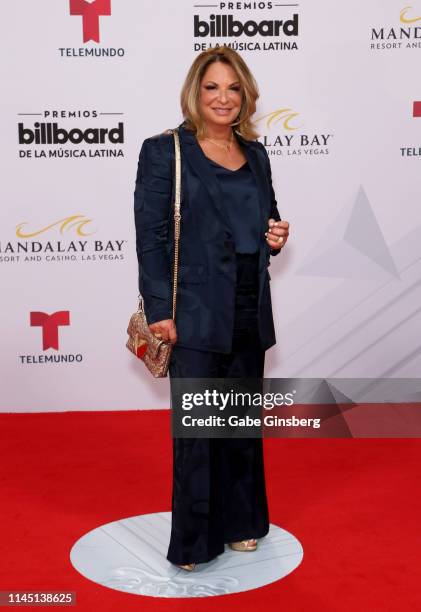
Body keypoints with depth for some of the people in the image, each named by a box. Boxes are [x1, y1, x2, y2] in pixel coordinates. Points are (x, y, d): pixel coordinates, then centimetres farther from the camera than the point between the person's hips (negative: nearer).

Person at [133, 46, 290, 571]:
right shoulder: (164, 151, -5)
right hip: (196, 314, -5)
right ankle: (193, 541, 19)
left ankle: (239, 522, 33)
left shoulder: (255, 153, 11)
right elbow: (150, 237, -9)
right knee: (196, 429, 2)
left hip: (249, 314, 6)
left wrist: (276, 237, -1)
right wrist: (160, 311, -15)